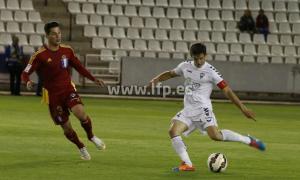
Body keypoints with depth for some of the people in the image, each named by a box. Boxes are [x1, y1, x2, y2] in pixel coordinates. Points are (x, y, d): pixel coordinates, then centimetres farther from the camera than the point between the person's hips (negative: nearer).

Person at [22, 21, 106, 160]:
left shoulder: (67, 51, 1)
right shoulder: (40, 55, -12)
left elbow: (78, 67, 15)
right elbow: (25, 73, -11)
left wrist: (94, 79, 7)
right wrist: (28, 82, -34)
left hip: (68, 89, 2)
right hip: (53, 95, -2)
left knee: (80, 113, -26)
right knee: (67, 128, 2)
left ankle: (91, 137, 3)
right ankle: (81, 148, 30)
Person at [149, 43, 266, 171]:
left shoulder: (210, 71, -7)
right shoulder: (185, 66, 8)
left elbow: (227, 91, -6)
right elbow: (171, 74, 27)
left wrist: (243, 108, -10)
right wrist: (156, 79, 7)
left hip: (202, 108, -5)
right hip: (188, 110, 6)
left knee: (215, 135, -25)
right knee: (173, 131, -15)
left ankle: (249, 141, -10)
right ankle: (187, 164, -14)